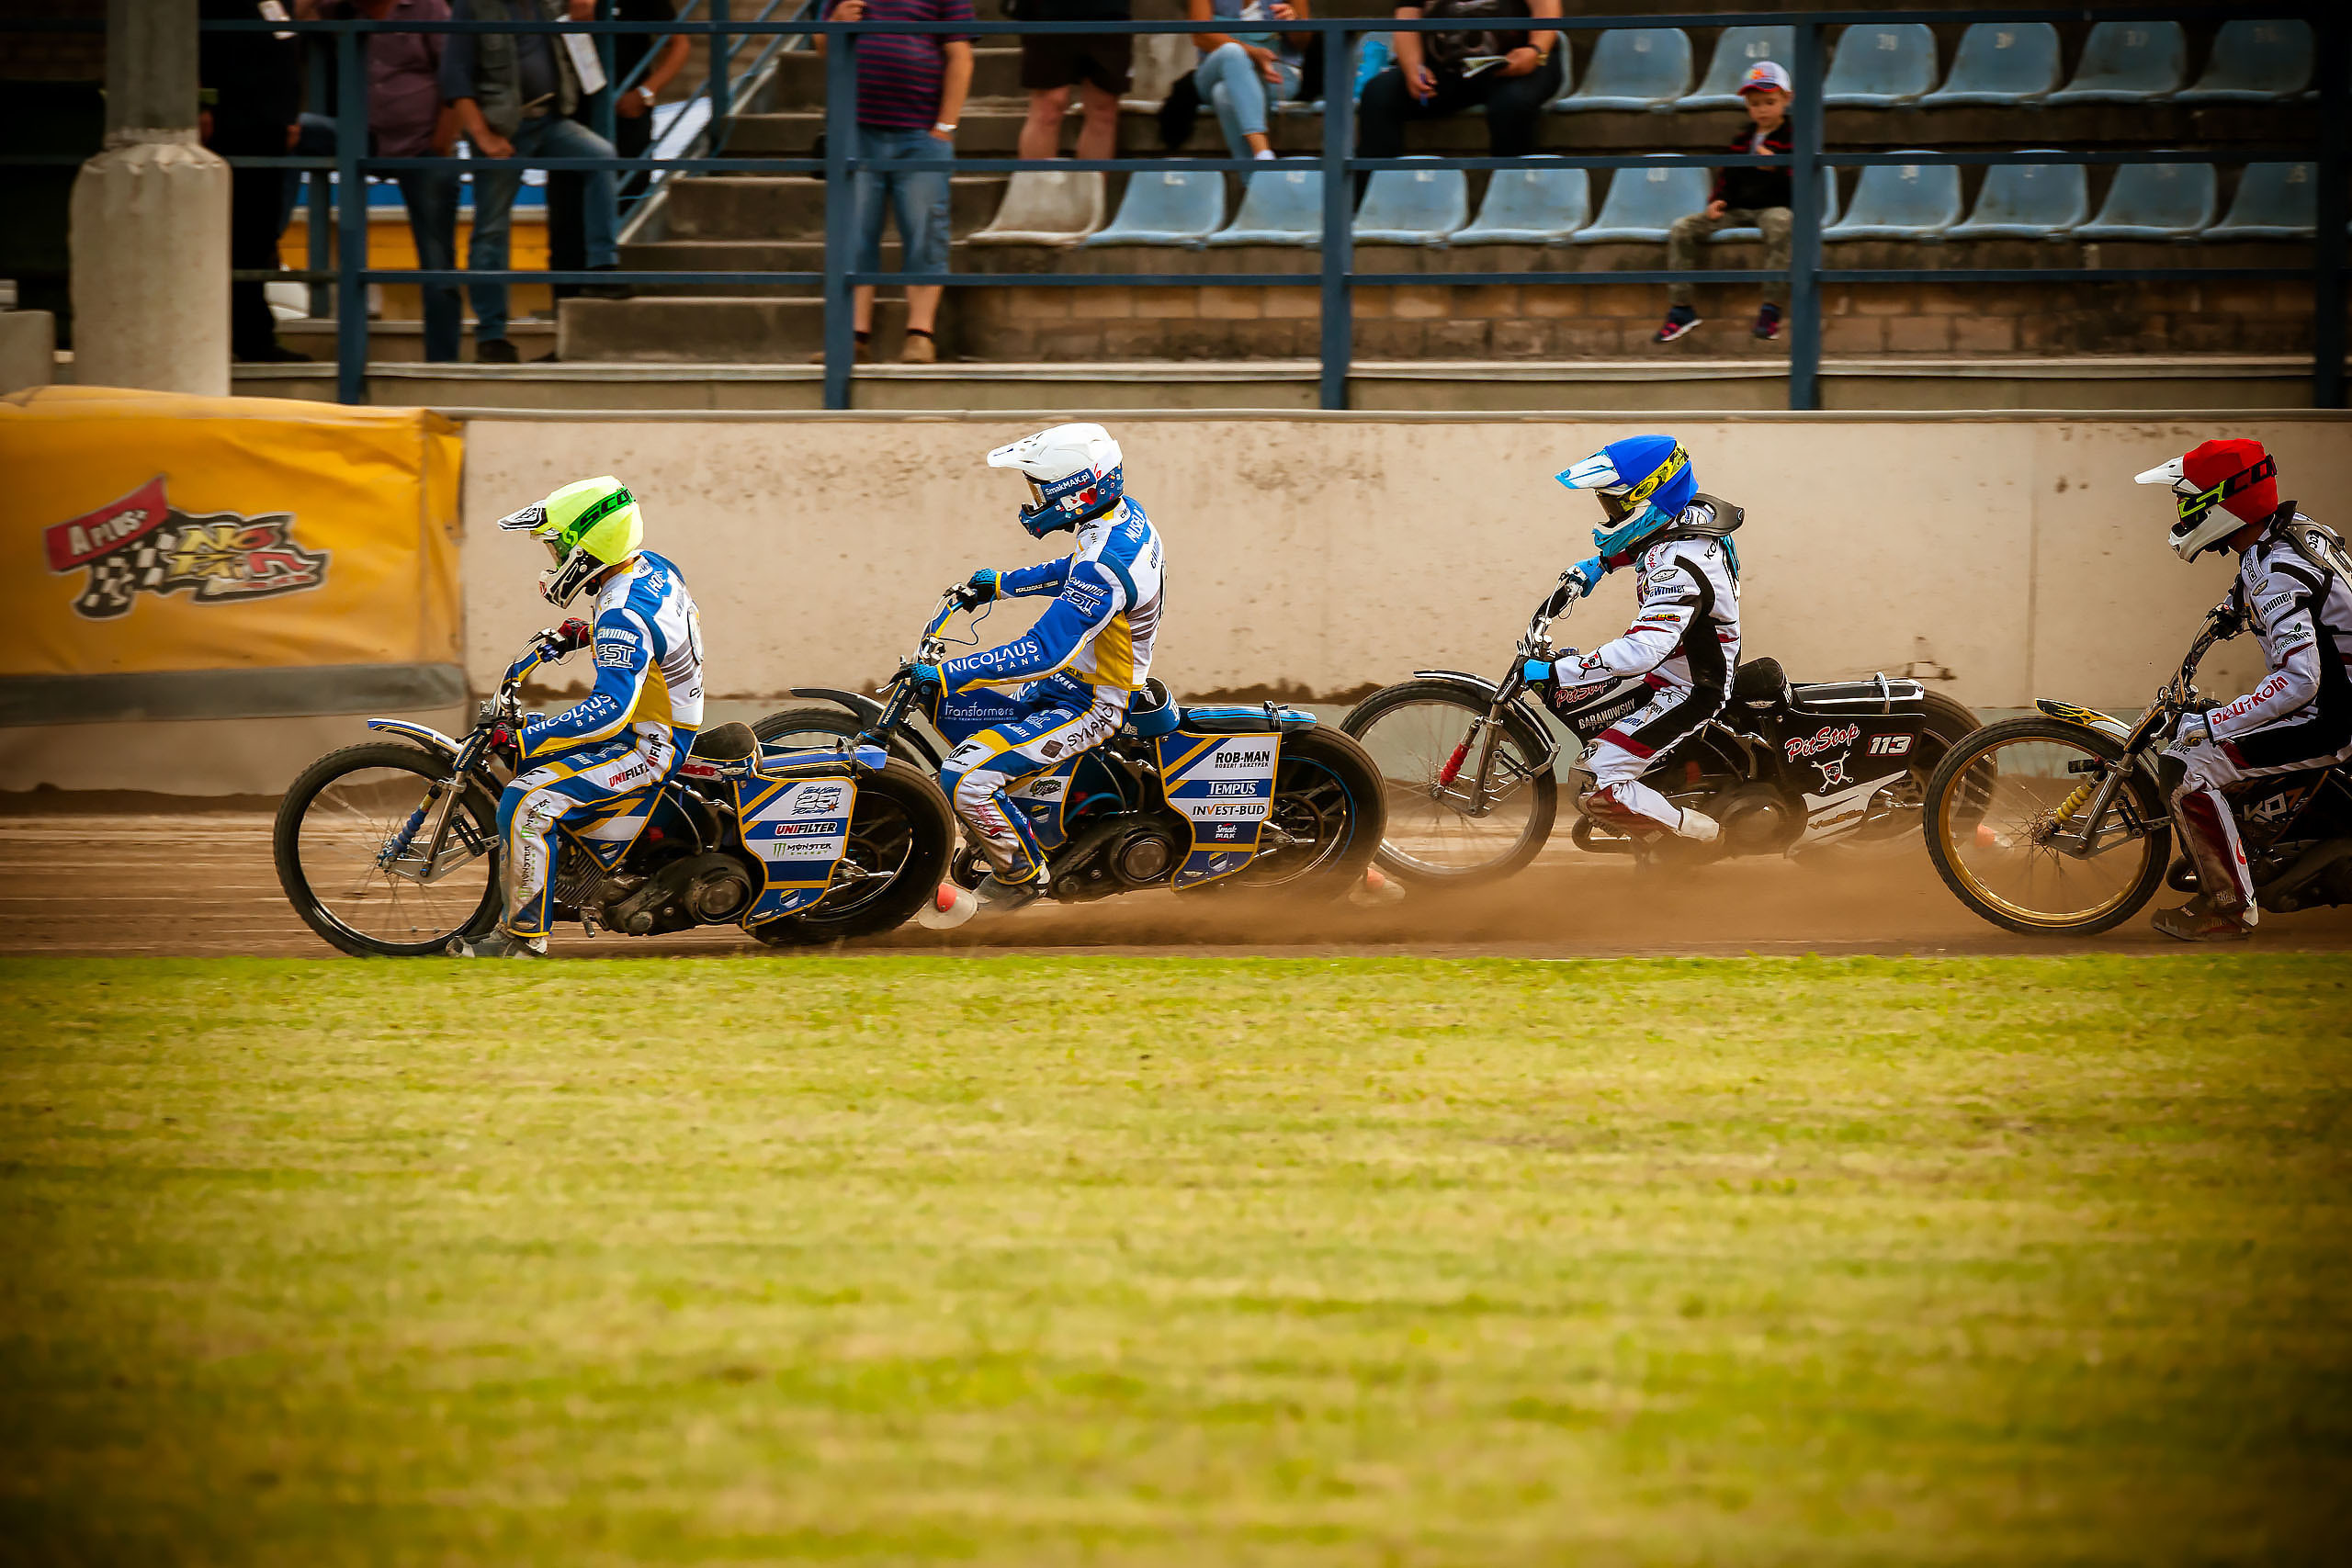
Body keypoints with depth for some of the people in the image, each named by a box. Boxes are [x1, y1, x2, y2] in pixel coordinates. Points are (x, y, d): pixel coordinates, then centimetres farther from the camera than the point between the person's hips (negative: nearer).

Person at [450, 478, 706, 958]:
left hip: (649, 748, -11)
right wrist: (585, 634, 14)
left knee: (525, 804, -23)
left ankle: (524, 933, -19)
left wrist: (524, 738, -33)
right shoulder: (652, 566, 2)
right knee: (528, 755, 26)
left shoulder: (625, 614, -28)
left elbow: (611, 709, -36)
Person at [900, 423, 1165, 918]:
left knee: (964, 779, -21)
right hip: (1070, 674, 10)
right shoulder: (1124, 513, -1)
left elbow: (1045, 651, -34)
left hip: (1087, 706, -10)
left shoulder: (1105, 563, -31)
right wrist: (1002, 583, 20)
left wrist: (943, 674, -33)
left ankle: (1021, 873, 0)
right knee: (945, 701, 17)